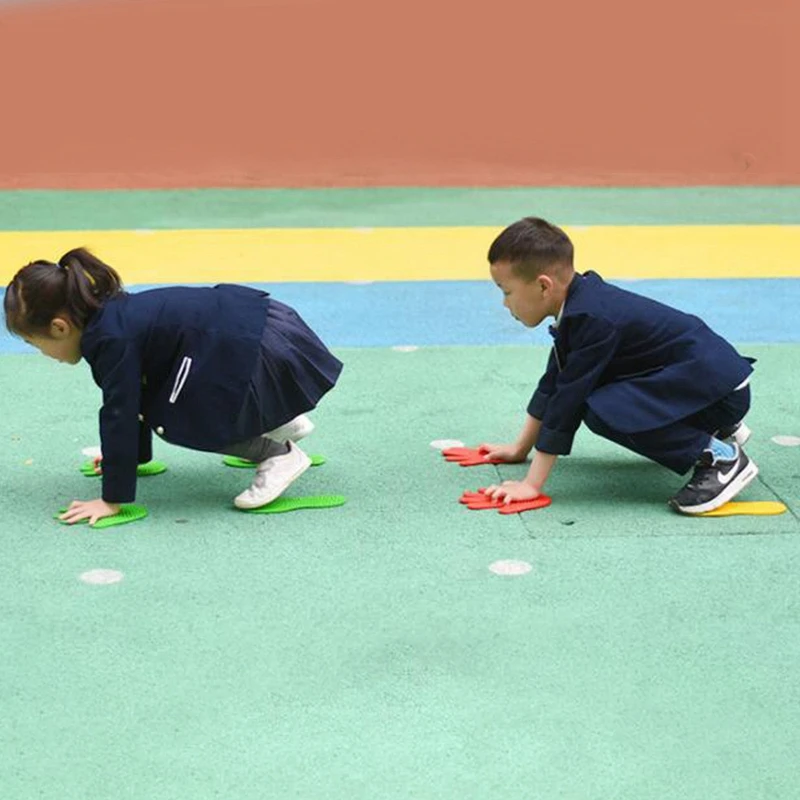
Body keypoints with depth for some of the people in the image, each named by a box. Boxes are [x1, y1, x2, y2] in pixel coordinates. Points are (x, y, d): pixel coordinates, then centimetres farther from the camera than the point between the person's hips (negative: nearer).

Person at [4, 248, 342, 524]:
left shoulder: (111, 340, -17)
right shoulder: (114, 314, 13)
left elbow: (120, 416, -16)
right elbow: (134, 399, 26)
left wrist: (112, 500, -10)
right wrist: (134, 457, 38)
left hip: (262, 353, -10)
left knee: (172, 416, -16)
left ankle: (279, 454, -3)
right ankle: (278, 422, 29)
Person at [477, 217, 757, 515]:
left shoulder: (592, 320, -24)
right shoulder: (580, 306, 5)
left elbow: (567, 401, -22)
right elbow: (553, 384, 18)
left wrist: (531, 485, -18)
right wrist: (520, 448, 24)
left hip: (720, 388, -10)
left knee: (603, 411, -25)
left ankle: (719, 457, -13)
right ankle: (717, 430, 22)